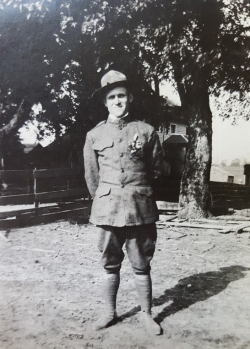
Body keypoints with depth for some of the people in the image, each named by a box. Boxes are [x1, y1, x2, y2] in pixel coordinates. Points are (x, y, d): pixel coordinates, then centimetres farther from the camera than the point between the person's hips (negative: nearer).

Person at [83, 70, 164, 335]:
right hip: (107, 209, 1)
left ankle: (146, 314, 25)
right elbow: (91, 177, 11)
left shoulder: (146, 132, 1)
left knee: (141, 266, 8)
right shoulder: (94, 136, 4)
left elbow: (156, 170, 11)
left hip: (140, 208, -1)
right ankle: (110, 312, 29)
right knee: (110, 264, 12)